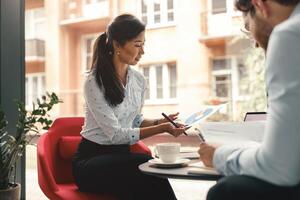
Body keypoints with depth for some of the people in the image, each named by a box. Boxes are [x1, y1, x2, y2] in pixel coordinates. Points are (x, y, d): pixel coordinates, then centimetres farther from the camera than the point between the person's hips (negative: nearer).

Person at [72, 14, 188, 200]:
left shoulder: (139, 80, 4)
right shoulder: (94, 83, -16)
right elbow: (116, 134, -18)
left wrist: (159, 121, -2)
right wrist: (161, 129, -22)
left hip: (122, 155, 5)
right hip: (91, 159, -5)